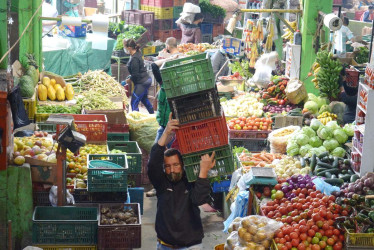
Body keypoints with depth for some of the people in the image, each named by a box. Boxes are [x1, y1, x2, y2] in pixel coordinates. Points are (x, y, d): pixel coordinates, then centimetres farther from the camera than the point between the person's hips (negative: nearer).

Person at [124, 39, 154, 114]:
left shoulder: (134, 59, -24)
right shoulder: (137, 53, 6)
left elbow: (135, 75, -22)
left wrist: (128, 80, -7)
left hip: (141, 82, -11)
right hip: (146, 80, 11)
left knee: (134, 103, -9)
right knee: (144, 99, 29)